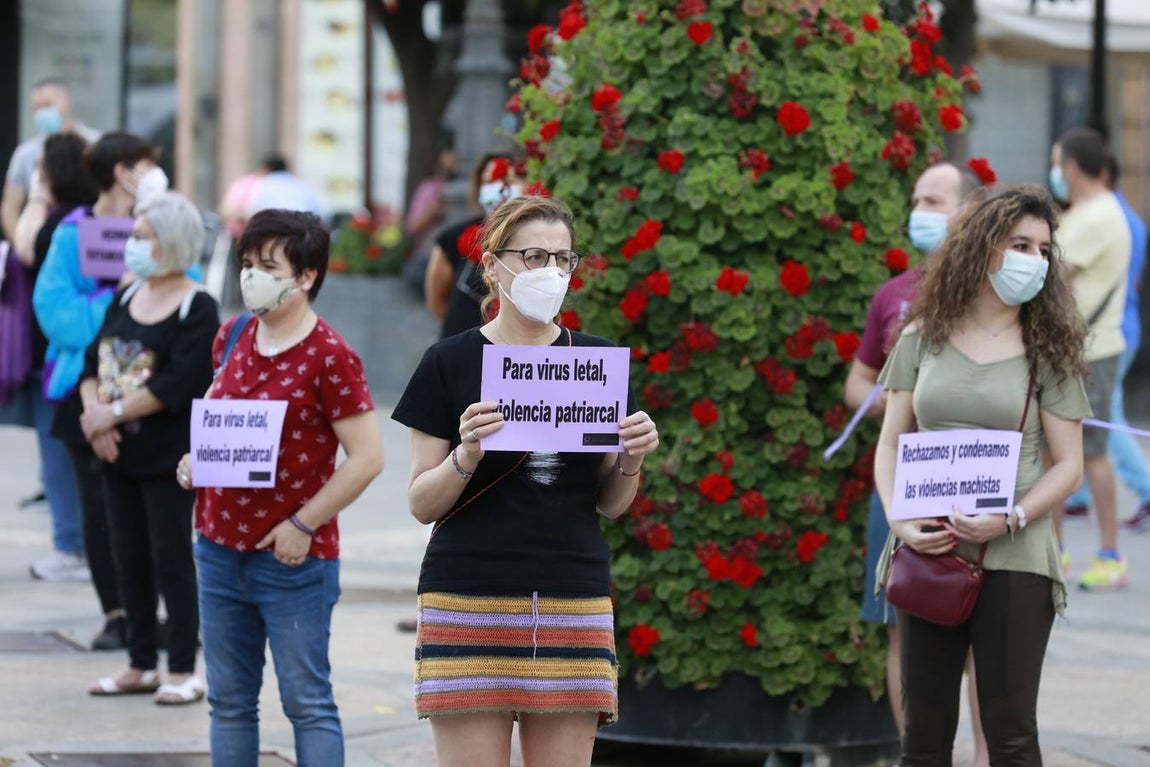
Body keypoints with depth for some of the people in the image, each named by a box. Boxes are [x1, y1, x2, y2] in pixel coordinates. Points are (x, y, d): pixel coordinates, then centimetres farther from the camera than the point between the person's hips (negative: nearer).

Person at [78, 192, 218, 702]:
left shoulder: (198, 310, -11)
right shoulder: (125, 300, 11)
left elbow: (177, 386, -20)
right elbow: (93, 362, 8)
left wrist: (114, 413, -18)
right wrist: (94, 411, -12)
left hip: (169, 458, -7)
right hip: (120, 455, 7)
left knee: (170, 559, -3)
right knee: (129, 559, 10)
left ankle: (183, 671, 3)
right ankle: (141, 665, 19)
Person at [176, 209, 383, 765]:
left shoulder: (329, 356, -13)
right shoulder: (231, 337, 8)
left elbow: (367, 457, -15)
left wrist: (304, 524, -16)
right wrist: (194, 459, 5)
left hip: (293, 557, -7)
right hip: (220, 547, 7)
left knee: (307, 703, -3)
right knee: (229, 700, 11)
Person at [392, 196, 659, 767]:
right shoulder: (449, 363, 1)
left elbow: (610, 505, 13)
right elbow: (422, 502, 1)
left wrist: (631, 461, -6)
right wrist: (467, 455, -17)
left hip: (572, 603, 3)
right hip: (470, 605, -3)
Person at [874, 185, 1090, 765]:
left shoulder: (1047, 352, 3)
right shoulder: (921, 340, 8)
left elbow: (1068, 466, 0)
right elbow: (891, 445, 10)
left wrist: (1010, 520, -16)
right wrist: (899, 522, -7)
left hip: (1013, 560, -2)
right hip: (927, 554, 2)